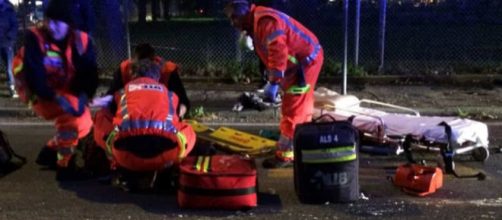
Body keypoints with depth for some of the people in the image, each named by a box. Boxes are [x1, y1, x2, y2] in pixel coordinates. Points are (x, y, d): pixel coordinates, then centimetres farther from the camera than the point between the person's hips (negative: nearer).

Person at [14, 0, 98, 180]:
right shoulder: (34, 37, -20)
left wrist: (83, 96, -35)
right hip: (36, 91, -6)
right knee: (71, 114, -28)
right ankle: (65, 165, -16)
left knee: (84, 123, 4)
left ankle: (49, 152, 26)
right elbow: (34, 75, -29)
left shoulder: (81, 41, -9)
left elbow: (90, 73, -16)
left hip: (63, 90, 6)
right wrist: (56, 98, -39)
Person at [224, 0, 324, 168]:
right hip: (301, 62, 11)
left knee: (293, 110, -6)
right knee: (300, 109, 19)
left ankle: (285, 155, 2)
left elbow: (278, 51, -33)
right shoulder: (256, 24, 12)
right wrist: (273, 79, 11)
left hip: (305, 61, -11)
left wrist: (273, 82, -31)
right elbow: (271, 54, 17)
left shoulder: (265, 20, -23)